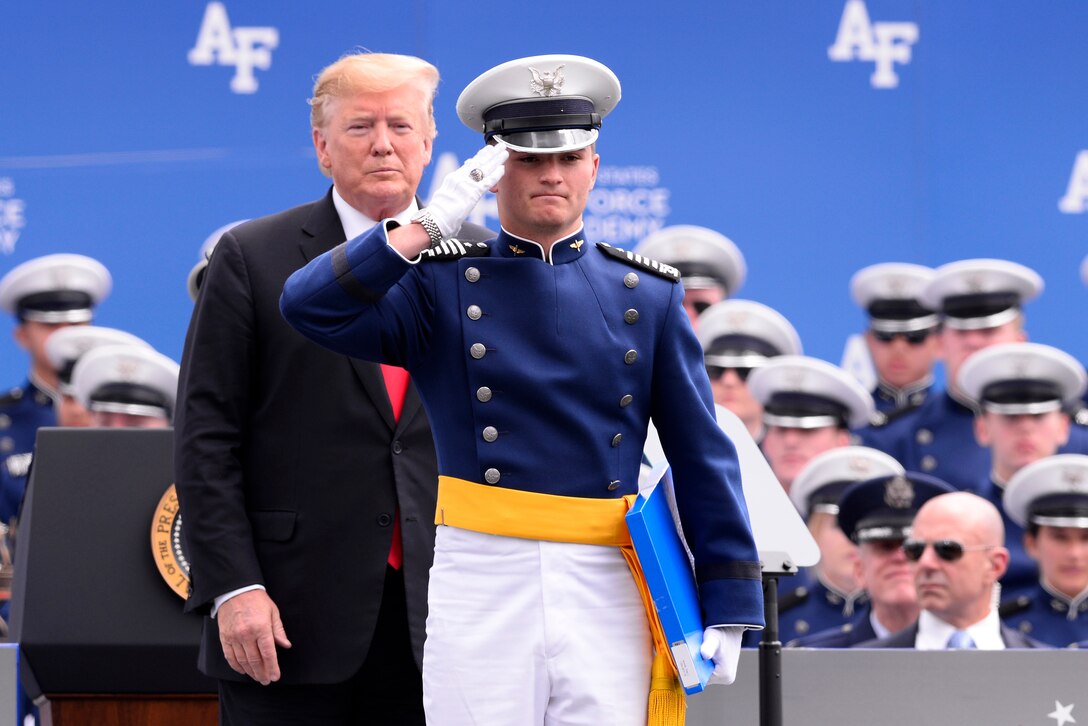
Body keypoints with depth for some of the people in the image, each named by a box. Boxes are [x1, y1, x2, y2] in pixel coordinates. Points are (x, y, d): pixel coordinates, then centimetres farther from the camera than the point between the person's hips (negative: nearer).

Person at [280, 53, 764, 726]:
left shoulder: (649, 296, 9)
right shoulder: (442, 285, 5)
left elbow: (702, 456, 7)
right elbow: (310, 308, -10)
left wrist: (728, 608, 2)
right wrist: (428, 228, -13)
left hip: (607, 591, 1)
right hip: (481, 587, -1)